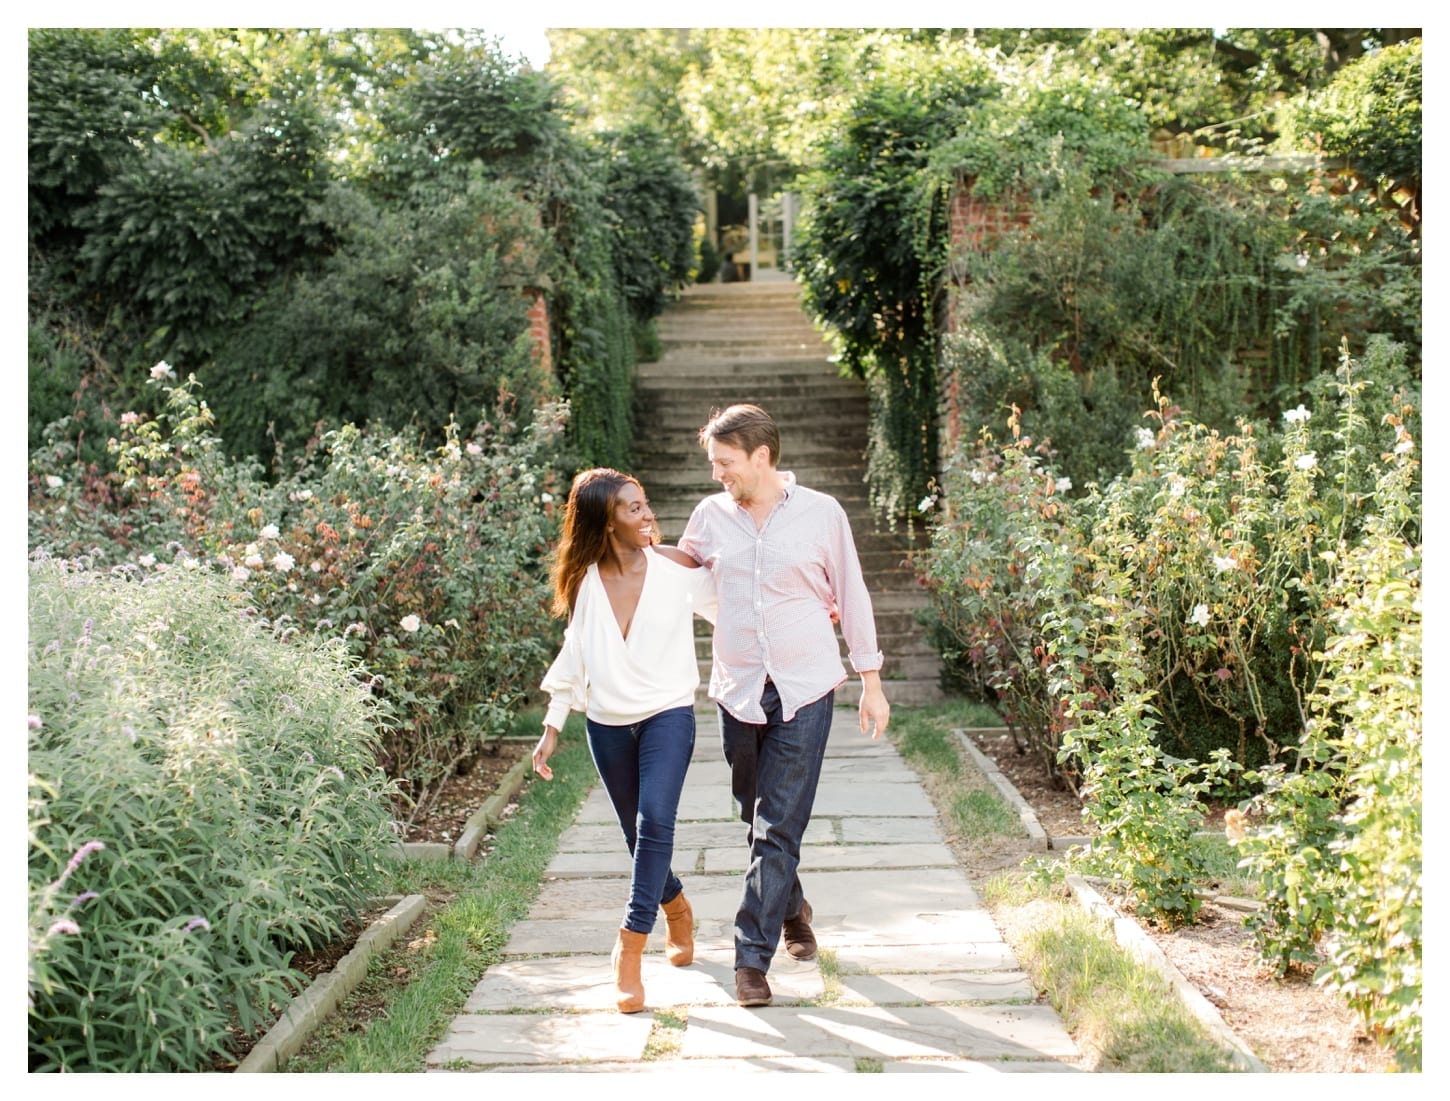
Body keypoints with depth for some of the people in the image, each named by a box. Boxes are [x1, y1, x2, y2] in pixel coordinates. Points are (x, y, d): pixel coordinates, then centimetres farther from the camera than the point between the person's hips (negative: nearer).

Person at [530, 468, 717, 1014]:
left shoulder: (678, 568, -7)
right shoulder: (584, 581, -1)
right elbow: (575, 655, 9)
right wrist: (552, 727, 9)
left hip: (668, 713, -3)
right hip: (607, 723, 3)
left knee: (655, 820, -22)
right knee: (638, 834, 11)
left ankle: (629, 946, -15)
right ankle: (677, 910, 39)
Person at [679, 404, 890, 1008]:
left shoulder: (821, 513, -2)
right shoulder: (710, 516, 4)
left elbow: (852, 597, 4)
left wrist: (872, 683, 5)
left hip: (804, 691, -3)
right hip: (738, 691, 3)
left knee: (779, 828, -6)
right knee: (759, 819, 14)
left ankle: (753, 956, 0)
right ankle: (792, 910, 40)